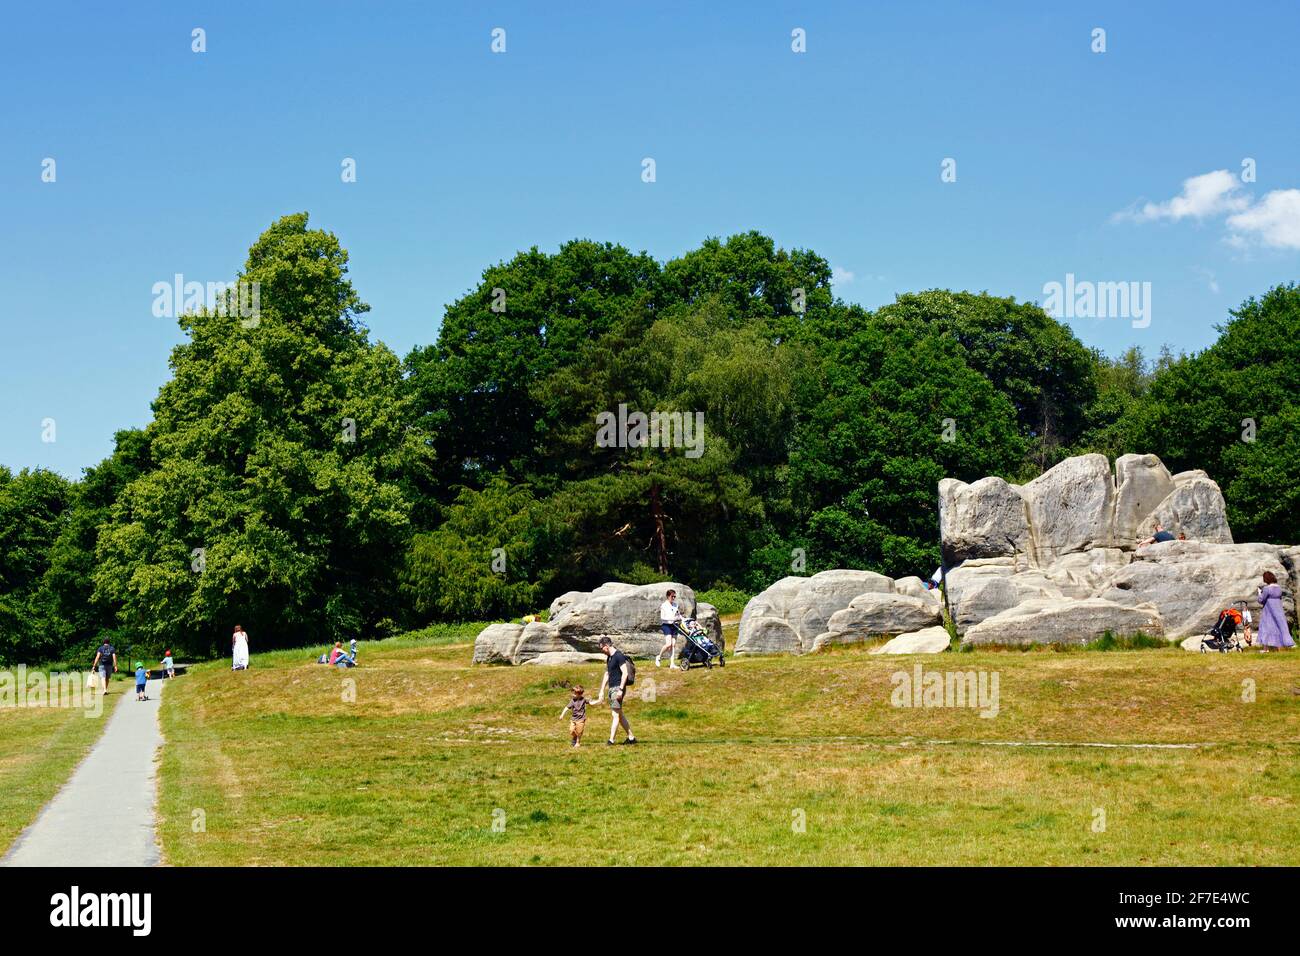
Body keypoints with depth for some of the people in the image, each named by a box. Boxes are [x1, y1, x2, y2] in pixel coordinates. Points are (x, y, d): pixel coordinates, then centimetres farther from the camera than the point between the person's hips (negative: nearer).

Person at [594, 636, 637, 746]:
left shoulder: (619, 656, -13)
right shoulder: (609, 658, 16)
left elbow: (625, 673, -19)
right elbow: (607, 674, 23)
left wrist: (621, 689, -23)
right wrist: (602, 691, 20)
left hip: (618, 688, -10)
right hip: (612, 688, 10)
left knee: (616, 714, -10)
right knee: (619, 715, 12)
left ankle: (611, 740, -13)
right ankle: (631, 737, 17)